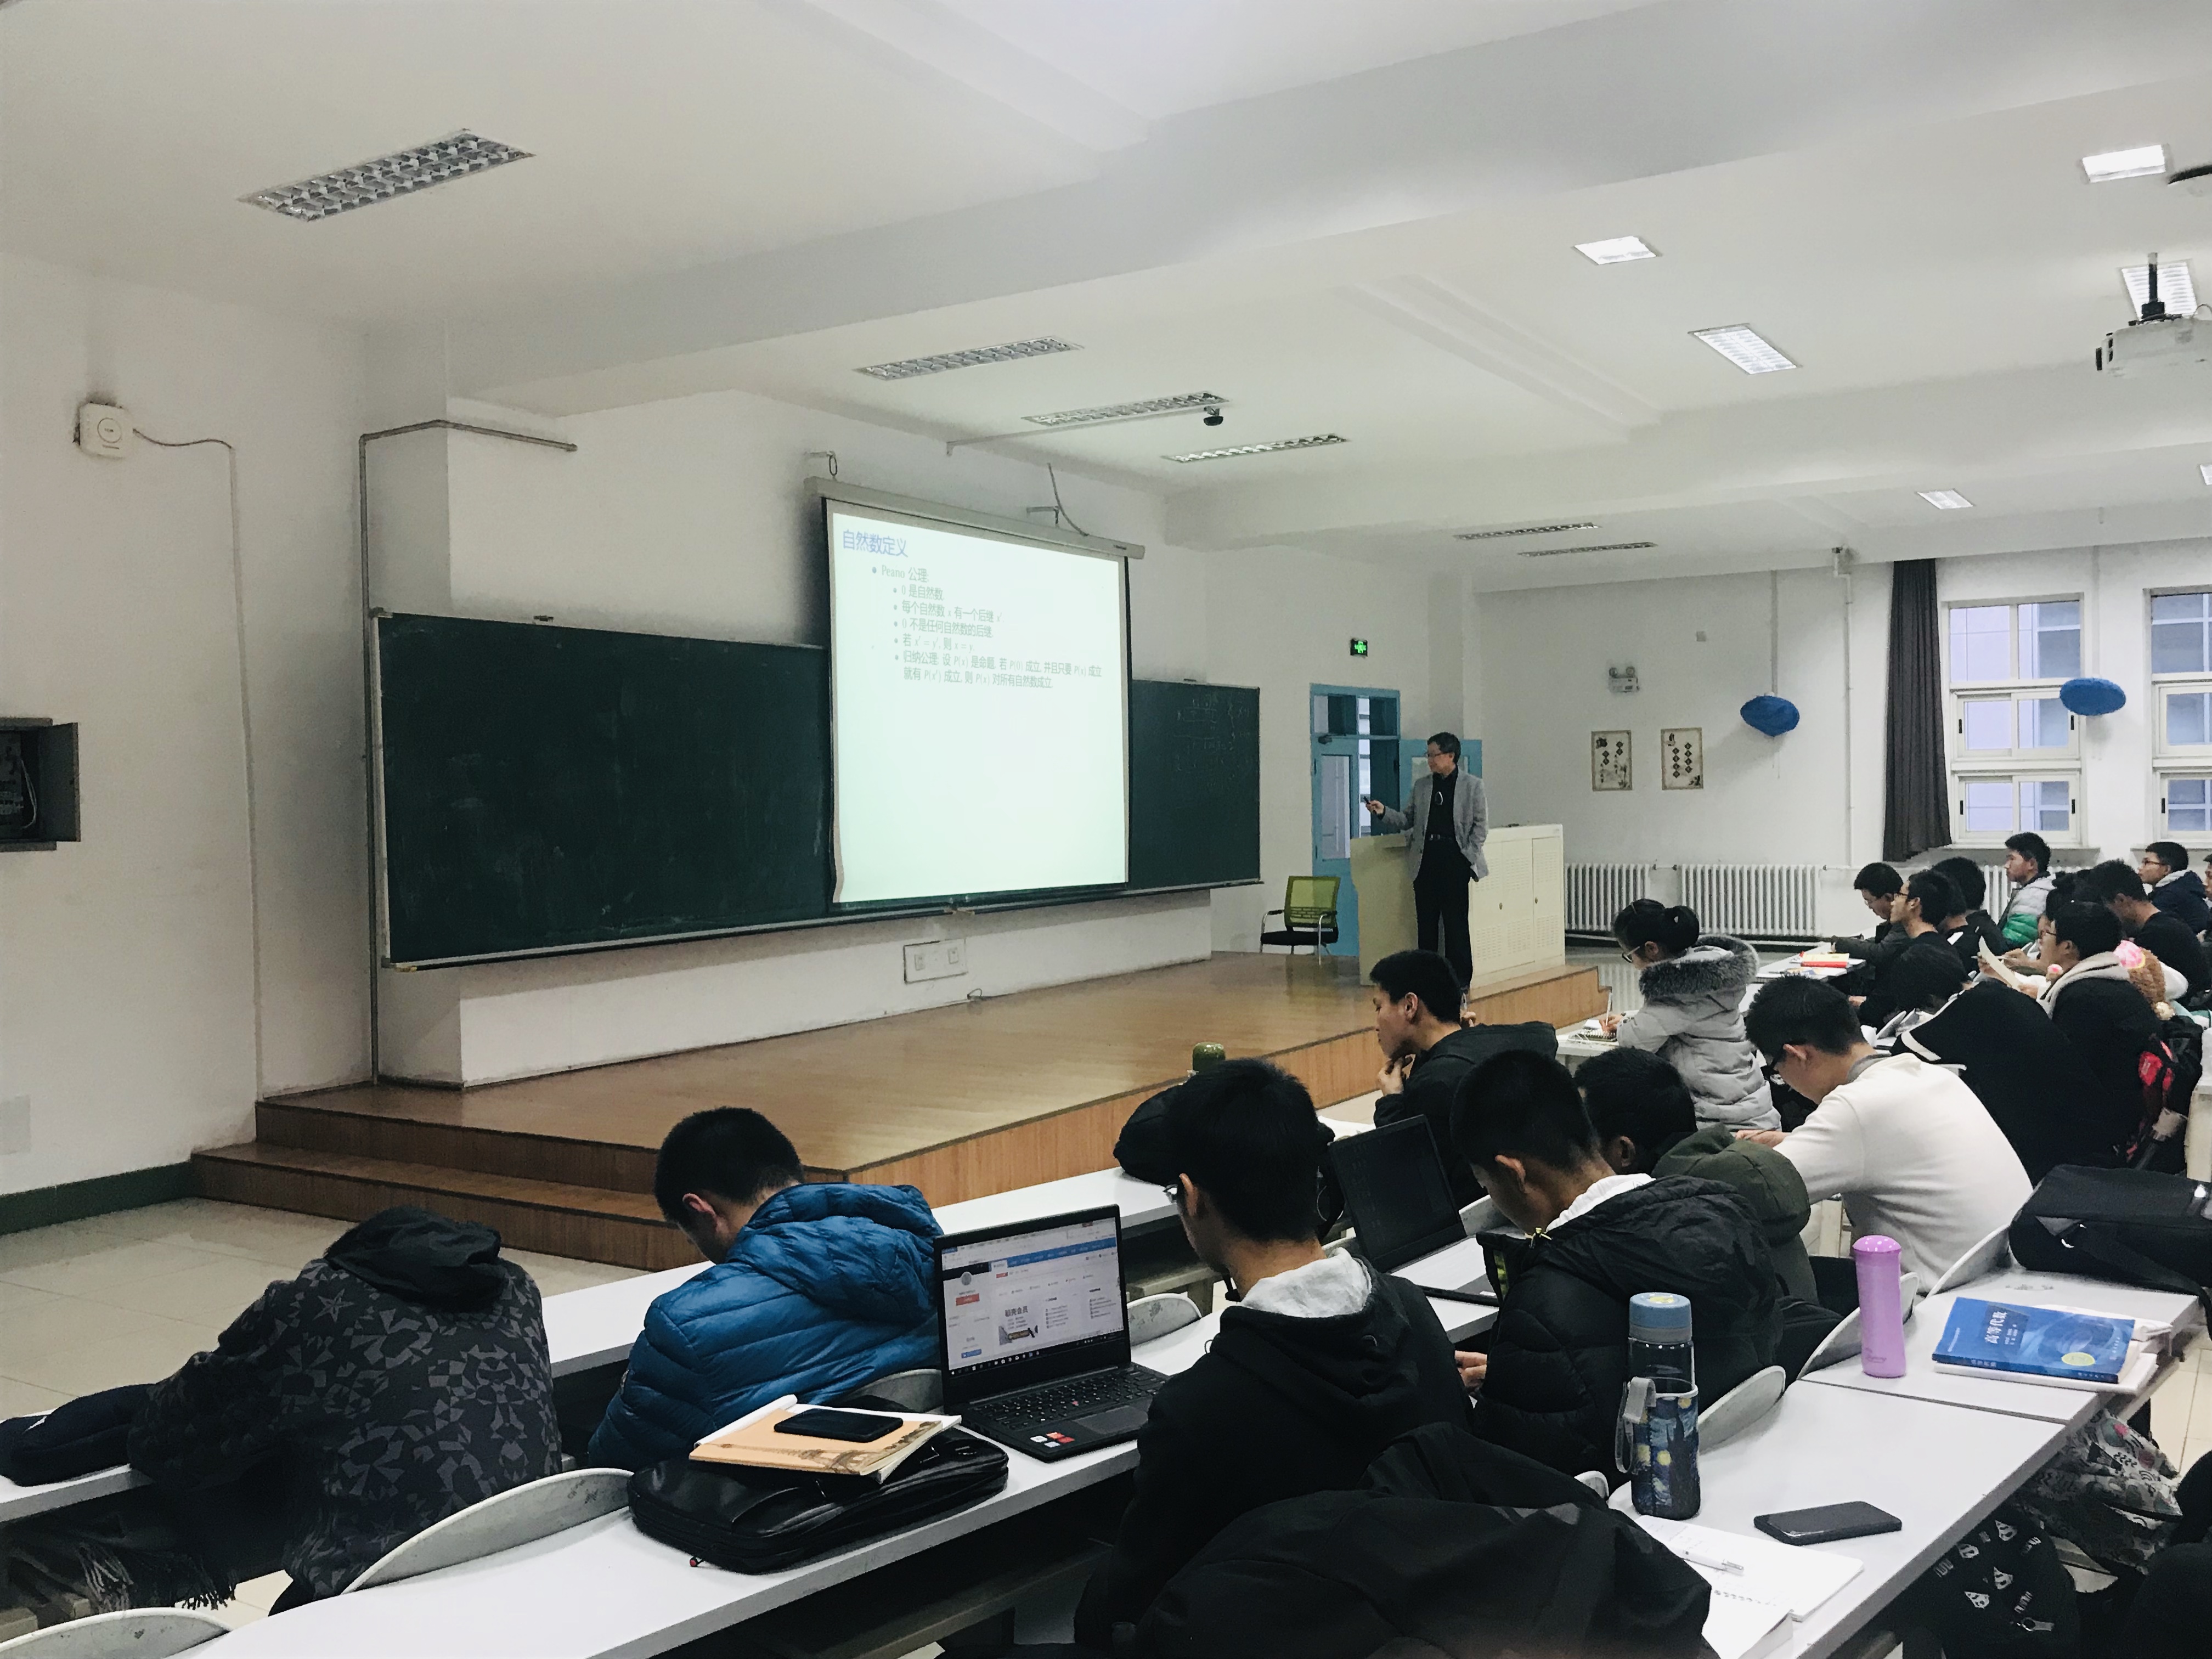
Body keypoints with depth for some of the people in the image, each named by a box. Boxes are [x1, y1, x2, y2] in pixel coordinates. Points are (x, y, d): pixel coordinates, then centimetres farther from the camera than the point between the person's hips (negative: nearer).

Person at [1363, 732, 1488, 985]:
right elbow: (1407, 820, 13)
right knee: (1426, 920, 4)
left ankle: (1460, 978, 3)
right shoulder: (1420, 785, 13)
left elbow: (1481, 824, 2)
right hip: (1426, 859, 4)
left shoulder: (1472, 785, 3)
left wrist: (1467, 855, -6)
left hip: (1455, 860, -4)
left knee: (1455, 921, -4)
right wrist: (1383, 812, -3)